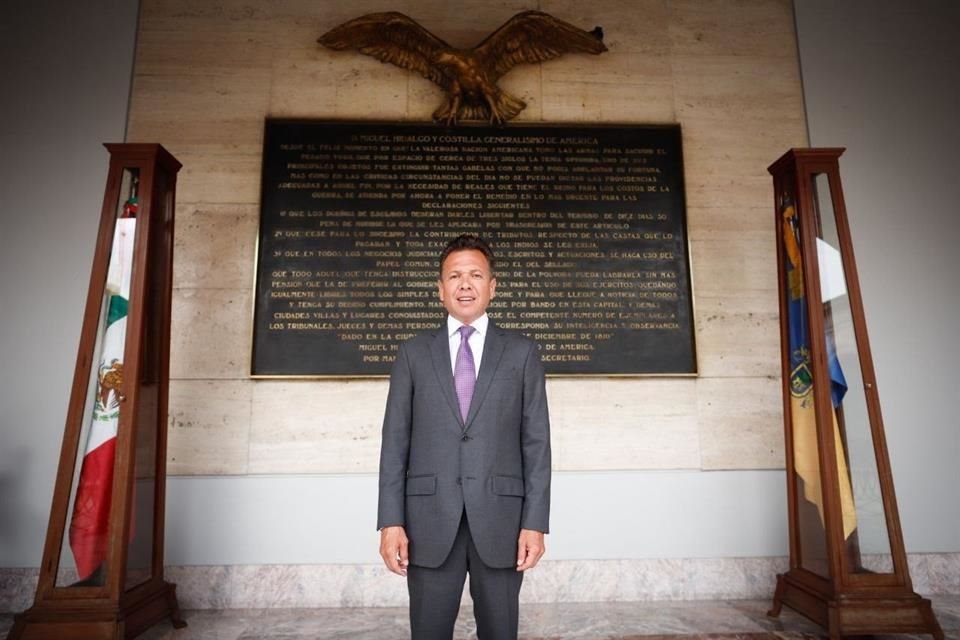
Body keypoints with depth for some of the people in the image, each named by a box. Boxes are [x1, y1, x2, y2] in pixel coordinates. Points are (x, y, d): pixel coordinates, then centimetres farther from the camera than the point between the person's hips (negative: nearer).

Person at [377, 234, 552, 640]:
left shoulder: (522, 352, 6)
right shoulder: (413, 353, 8)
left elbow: (536, 442, 2)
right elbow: (395, 441, 4)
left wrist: (535, 522, -4)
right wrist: (391, 521, -3)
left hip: (500, 518, 0)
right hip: (430, 519, 1)